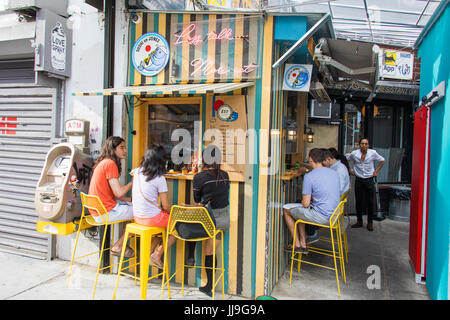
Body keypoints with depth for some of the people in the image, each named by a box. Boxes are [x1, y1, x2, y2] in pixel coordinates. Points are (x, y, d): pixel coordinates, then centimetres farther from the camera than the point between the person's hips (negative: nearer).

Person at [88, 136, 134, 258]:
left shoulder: (103, 163, 15)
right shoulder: (110, 163, -16)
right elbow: (118, 193, -20)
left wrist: (131, 200, 9)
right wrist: (131, 183, -2)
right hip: (106, 212, -10)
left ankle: (119, 245, 18)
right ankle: (117, 247, 8)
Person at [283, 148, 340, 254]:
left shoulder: (309, 176, -17)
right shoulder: (334, 173, 6)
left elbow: (305, 204, -15)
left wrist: (309, 199, 8)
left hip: (321, 217, -8)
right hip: (334, 215, 8)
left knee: (286, 210, 11)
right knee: (299, 210, 27)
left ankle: (297, 245, 20)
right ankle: (303, 244, 25)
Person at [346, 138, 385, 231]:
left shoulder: (373, 153, -7)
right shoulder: (354, 153, -5)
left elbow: (382, 160, 9)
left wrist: (376, 171, 4)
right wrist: (350, 170, 8)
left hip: (369, 181, -1)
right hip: (358, 180, 1)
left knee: (370, 202, 2)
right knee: (358, 202, 7)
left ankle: (370, 223, 14)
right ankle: (359, 221, 19)